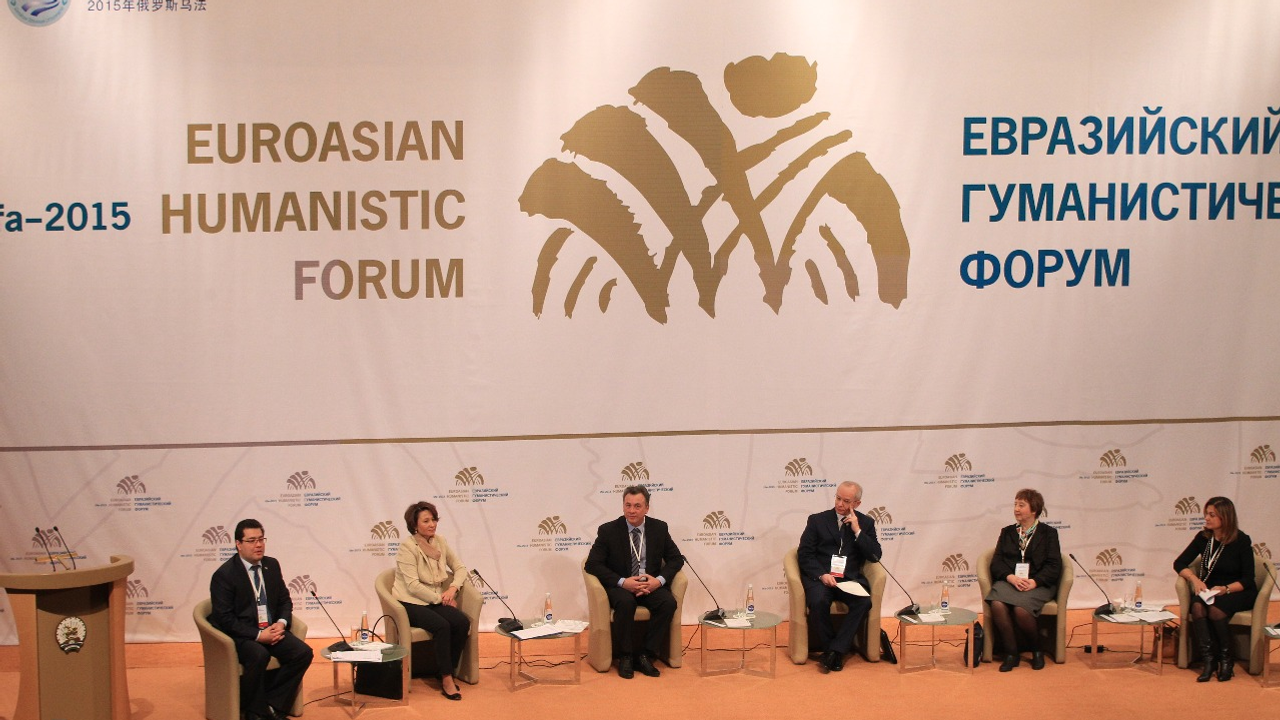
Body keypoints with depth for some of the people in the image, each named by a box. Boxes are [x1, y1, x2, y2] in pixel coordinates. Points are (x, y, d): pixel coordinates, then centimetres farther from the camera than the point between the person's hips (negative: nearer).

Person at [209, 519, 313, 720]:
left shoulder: (272, 565, 10)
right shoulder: (224, 575, -10)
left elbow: (285, 600, 16)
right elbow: (225, 618, -14)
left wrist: (281, 623, -6)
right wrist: (258, 635, -21)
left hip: (271, 630, 6)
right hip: (241, 635, -6)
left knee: (303, 652, -17)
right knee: (259, 655, -36)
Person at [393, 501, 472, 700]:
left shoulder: (440, 542, 7)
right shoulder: (407, 548, -13)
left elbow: (460, 567, 11)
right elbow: (413, 586, -18)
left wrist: (453, 588, -9)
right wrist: (440, 598, -15)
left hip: (435, 601, 6)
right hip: (411, 603, -6)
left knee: (463, 623, -21)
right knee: (442, 626, -32)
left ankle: (448, 673, -6)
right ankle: (446, 681, -21)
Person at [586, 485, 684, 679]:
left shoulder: (659, 528, 3)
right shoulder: (608, 530, -5)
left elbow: (676, 559, 7)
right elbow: (592, 563, -9)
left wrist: (659, 580, -13)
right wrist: (623, 582, -21)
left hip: (651, 584, 3)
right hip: (620, 586, -3)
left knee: (668, 602, -28)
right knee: (625, 602, -36)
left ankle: (646, 656, -18)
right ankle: (625, 657, -20)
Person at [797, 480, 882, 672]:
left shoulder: (865, 523, 12)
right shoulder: (817, 520, 8)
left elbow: (874, 556, 2)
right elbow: (804, 555, 3)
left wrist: (857, 531, -8)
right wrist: (822, 575, -13)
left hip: (850, 578, 1)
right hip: (820, 577, -1)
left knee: (864, 601, -31)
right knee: (818, 602, -34)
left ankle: (834, 651, -24)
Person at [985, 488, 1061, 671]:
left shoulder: (1048, 533, 9)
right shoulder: (1007, 532, 18)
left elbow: (1054, 566, 0)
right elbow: (996, 562, 8)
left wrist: (1035, 581, -17)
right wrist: (1010, 577, -13)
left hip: (1037, 584, -3)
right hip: (1008, 580, 3)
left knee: (1021, 610, -33)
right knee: (997, 605, -32)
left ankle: (1037, 650, -5)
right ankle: (1011, 654, -17)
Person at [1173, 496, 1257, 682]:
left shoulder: (1241, 541, -10)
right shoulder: (1203, 538, 1)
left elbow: (1247, 579, -11)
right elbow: (1179, 563, 5)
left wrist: (1226, 589, -27)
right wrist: (1195, 579, -14)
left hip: (1238, 592, -4)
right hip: (1210, 590, 4)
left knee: (1215, 609, -35)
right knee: (1197, 606, -31)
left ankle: (1226, 660, -17)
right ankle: (1208, 660, -31)